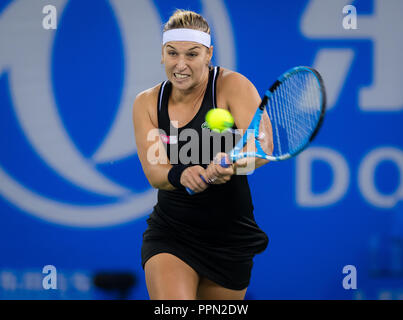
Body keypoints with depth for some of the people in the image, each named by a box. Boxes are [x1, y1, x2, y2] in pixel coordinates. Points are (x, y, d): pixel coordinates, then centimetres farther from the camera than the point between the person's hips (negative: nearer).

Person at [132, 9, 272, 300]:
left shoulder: (232, 86, -10)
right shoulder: (147, 103, 0)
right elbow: (154, 171, -11)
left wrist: (229, 163, -44)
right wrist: (181, 175, -35)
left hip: (230, 238, -1)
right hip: (170, 233, 1)